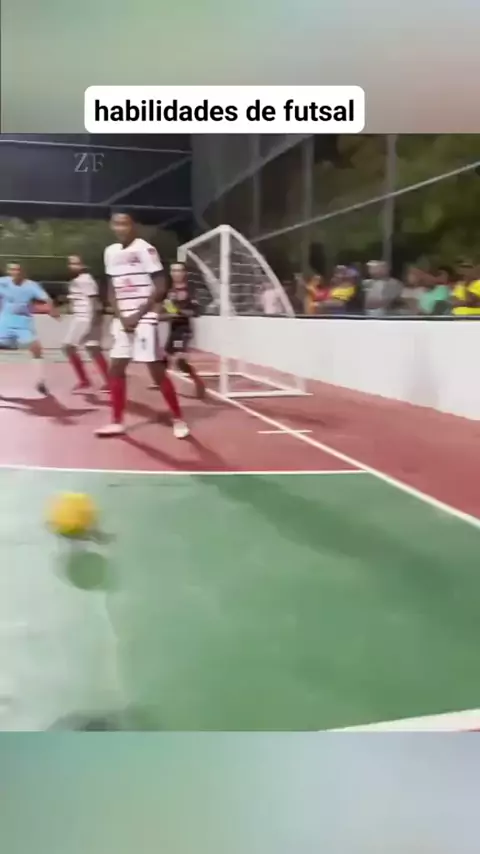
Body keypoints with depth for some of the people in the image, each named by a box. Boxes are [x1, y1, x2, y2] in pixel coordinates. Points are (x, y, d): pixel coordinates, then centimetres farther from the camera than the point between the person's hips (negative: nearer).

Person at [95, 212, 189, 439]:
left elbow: (160, 288, -13)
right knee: (116, 369, 6)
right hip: (122, 319, 7)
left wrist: (137, 315, -15)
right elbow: (112, 289, 14)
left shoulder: (145, 249, -10)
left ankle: (178, 419, 7)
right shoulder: (111, 252, 10)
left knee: (157, 371, -6)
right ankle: (117, 422, 16)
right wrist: (120, 316, -2)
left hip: (144, 318, -7)